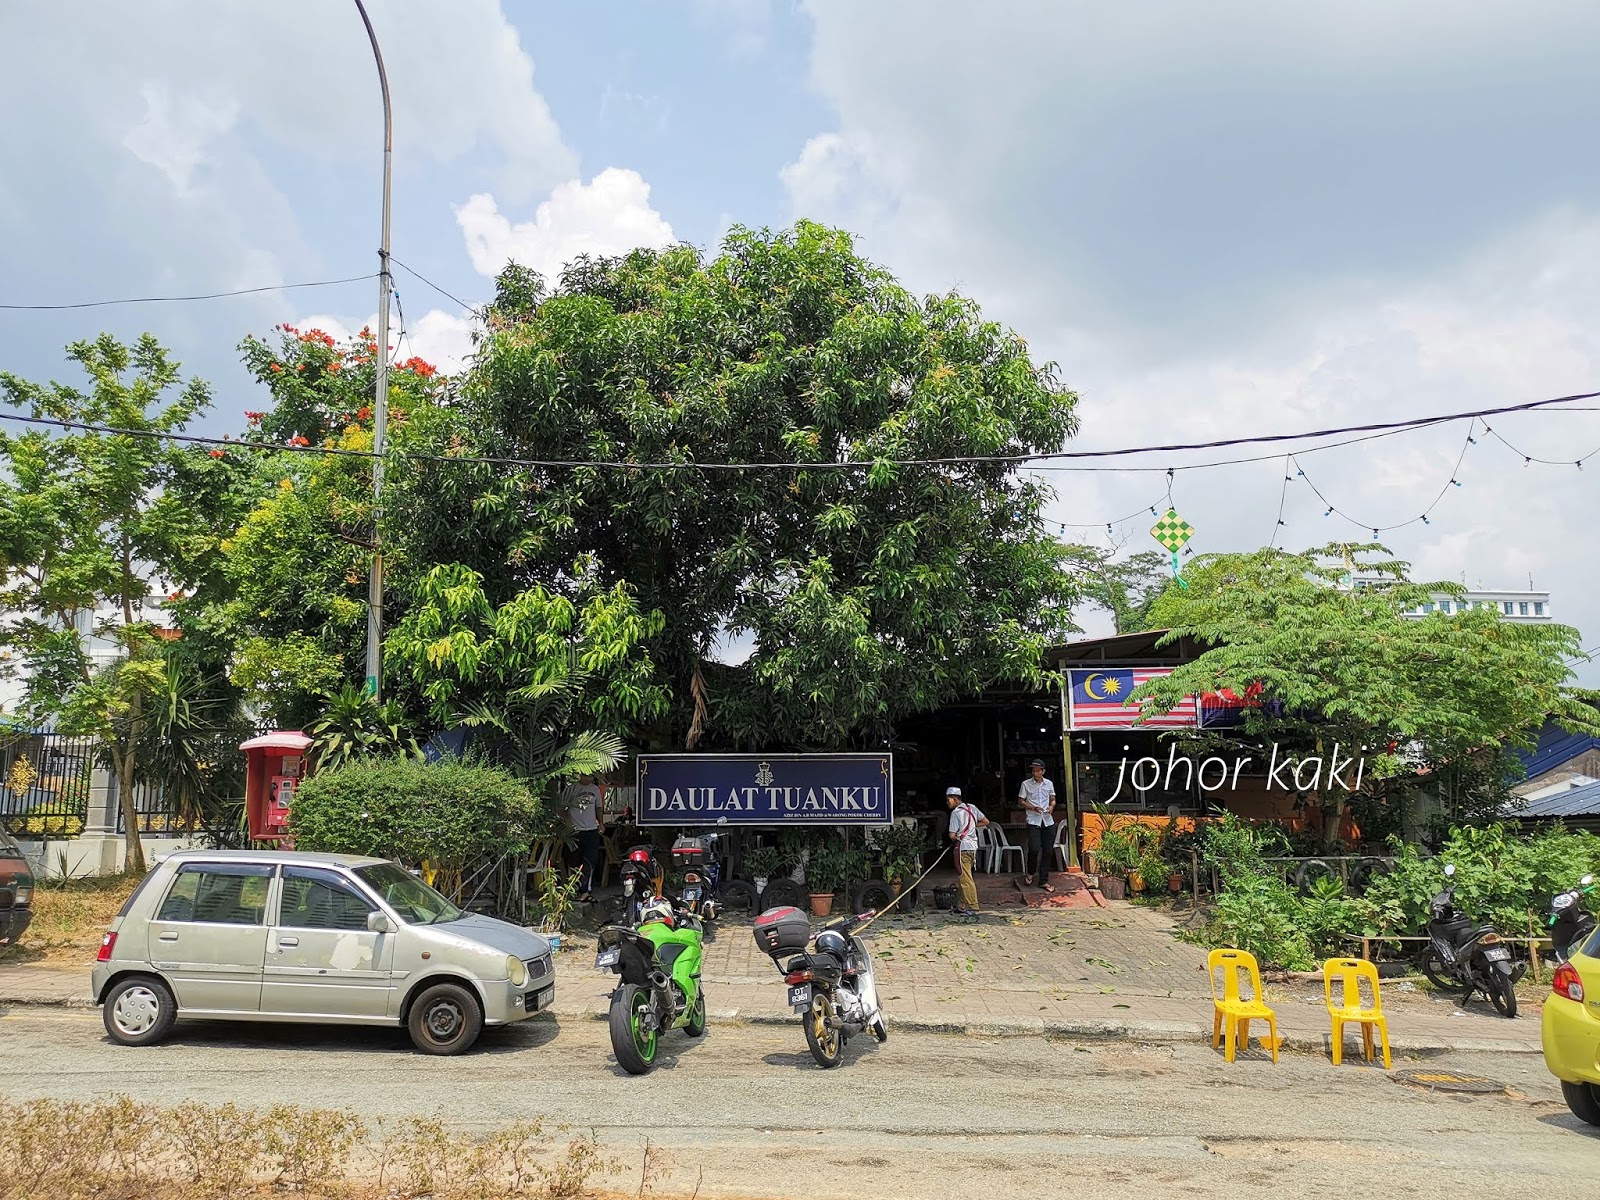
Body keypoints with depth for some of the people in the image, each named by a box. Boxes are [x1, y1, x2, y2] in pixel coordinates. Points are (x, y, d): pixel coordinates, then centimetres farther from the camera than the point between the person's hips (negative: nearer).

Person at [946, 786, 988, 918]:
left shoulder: (955, 813, -13)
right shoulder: (972, 808, 9)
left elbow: (952, 835, -15)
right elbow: (986, 821, 15)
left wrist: (955, 838, 8)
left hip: (963, 847, -8)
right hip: (973, 845, 8)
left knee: (965, 878, -5)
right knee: (964, 877, 16)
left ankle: (973, 908, -6)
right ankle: (963, 906, 21)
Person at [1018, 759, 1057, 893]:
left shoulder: (1049, 784, 9)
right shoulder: (1026, 784, 0)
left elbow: (1053, 800, 18)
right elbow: (1021, 802, 2)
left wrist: (1052, 806, -5)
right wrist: (1034, 808, -14)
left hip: (1048, 821, 3)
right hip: (1033, 821, -3)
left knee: (1048, 851, 3)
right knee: (1034, 849, -16)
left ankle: (1043, 881, 12)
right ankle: (1031, 873, 12)